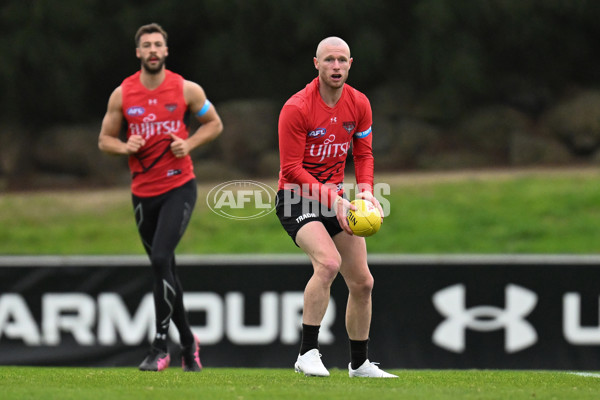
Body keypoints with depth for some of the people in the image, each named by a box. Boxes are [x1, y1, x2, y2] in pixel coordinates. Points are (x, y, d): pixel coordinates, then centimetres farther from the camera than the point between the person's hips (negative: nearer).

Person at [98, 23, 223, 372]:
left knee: (161, 258, -19)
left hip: (179, 188, -4)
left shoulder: (187, 90, -4)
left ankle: (161, 346, -15)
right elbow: (105, 139, 10)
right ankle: (188, 340, 28)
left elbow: (214, 124, 9)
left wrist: (189, 144, -8)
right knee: (164, 268, 11)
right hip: (143, 192, 4)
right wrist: (126, 147, -11)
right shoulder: (122, 95, 2)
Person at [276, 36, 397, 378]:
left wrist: (366, 190, -9)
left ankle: (360, 363, 23)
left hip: (337, 198, 7)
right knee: (329, 262, -31)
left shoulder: (359, 104, -1)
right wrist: (332, 200, -26)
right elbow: (291, 169, -19)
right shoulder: (297, 108, -19)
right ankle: (308, 354, -25)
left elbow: (364, 153, 11)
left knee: (362, 282, 6)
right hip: (298, 197, -7)